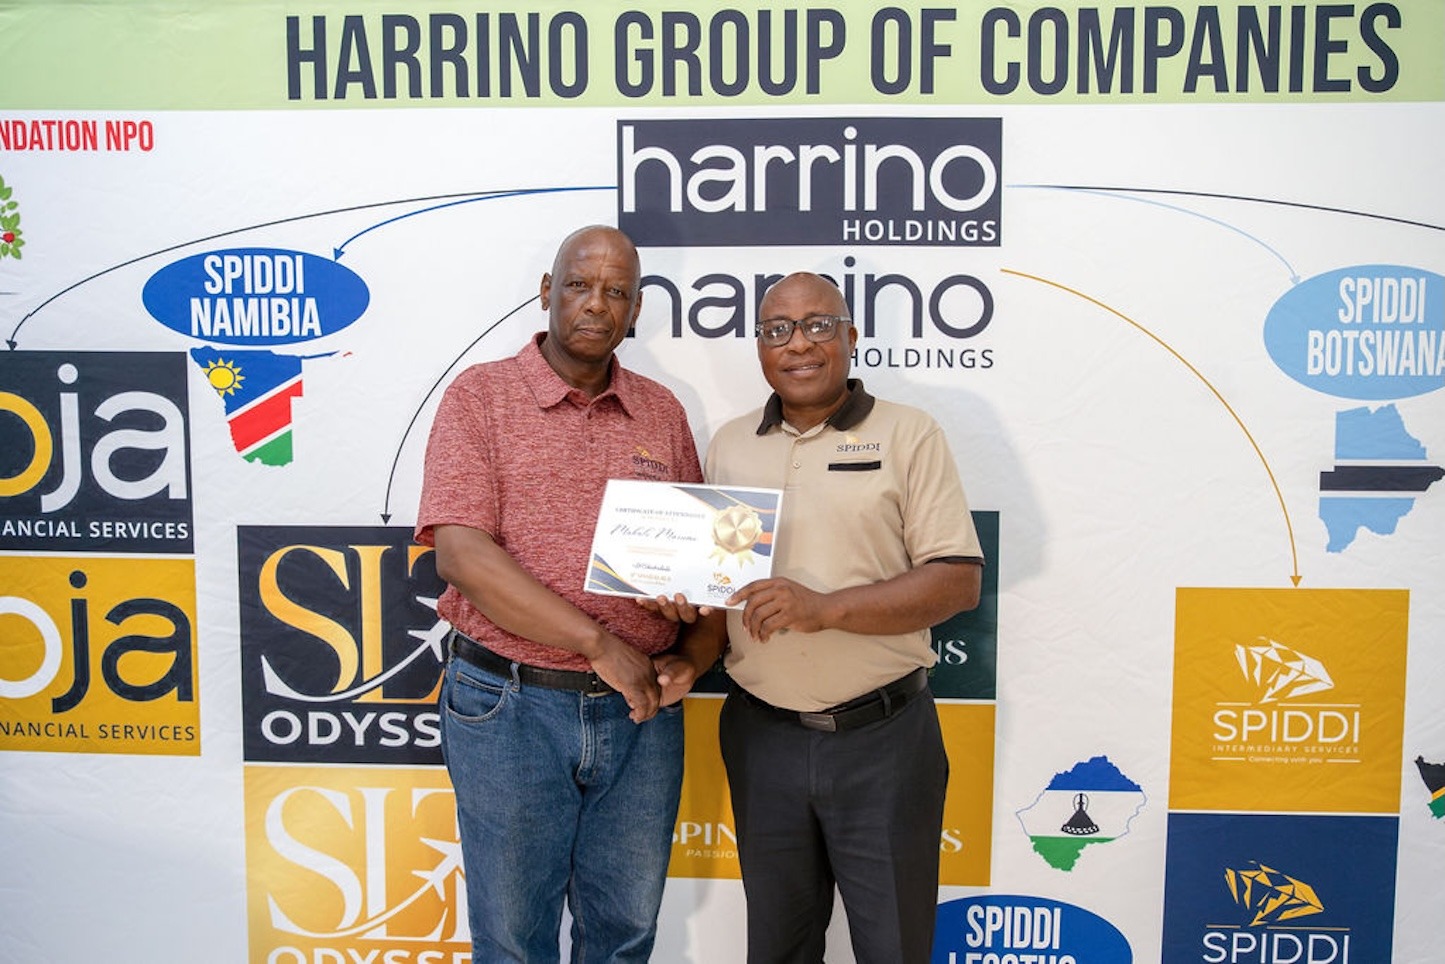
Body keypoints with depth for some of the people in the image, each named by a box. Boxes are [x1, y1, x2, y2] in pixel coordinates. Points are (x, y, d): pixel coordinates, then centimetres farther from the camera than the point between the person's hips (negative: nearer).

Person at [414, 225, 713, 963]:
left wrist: (685, 653, -6)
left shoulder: (663, 413, 9)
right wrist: (597, 643, -18)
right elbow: (461, 554, -15)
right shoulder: (482, 395, -3)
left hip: (640, 705, 4)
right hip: (509, 706, -3)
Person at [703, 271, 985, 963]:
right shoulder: (729, 444, 9)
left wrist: (825, 608, -23)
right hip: (761, 734, 4)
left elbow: (959, 581, -11)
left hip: (883, 733, -3)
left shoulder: (906, 434, -3)